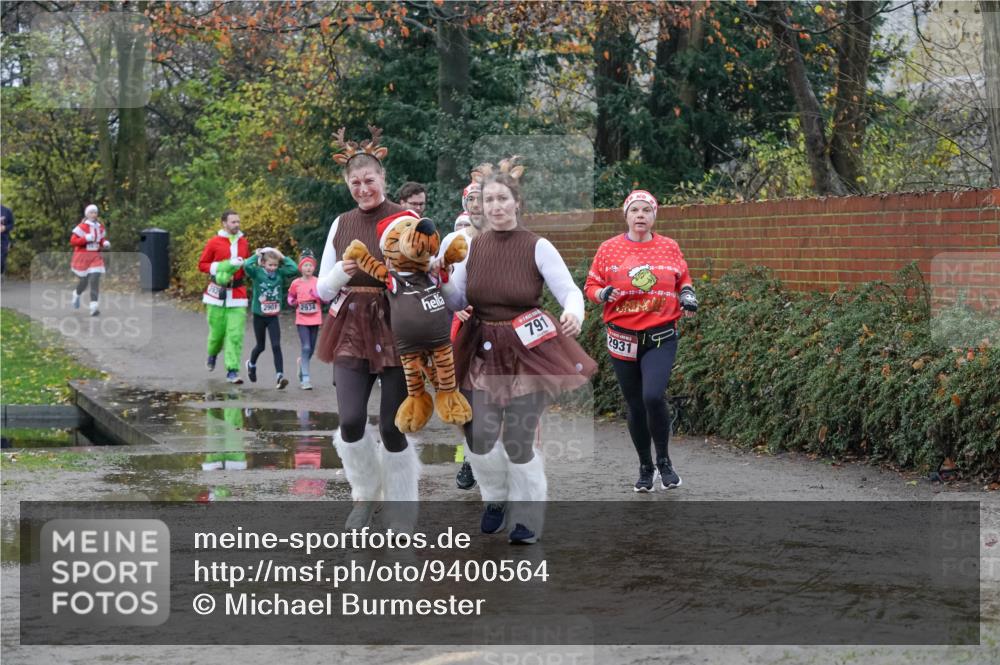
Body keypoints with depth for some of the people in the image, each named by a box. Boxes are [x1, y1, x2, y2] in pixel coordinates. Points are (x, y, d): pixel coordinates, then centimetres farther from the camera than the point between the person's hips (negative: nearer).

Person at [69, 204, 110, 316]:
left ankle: (94, 306, -16)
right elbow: (72, 241, -14)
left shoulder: (100, 227, 8)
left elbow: (102, 239, 23)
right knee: (84, 281, 6)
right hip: (82, 256, -4)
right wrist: (86, 239, -25)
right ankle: (76, 294, 42)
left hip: (95, 257, 4)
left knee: (95, 279, -13)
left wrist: (105, 243, 0)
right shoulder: (82, 227, -10)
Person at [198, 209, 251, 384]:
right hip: (217, 292, -2)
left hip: (237, 293, 2)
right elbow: (202, 265, 1)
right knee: (217, 329, 4)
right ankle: (212, 354, 38)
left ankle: (232, 370, -7)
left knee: (236, 334, -8)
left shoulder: (244, 243, 9)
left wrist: (243, 264, -4)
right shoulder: (214, 243, -2)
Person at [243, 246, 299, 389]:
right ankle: (251, 364, 45)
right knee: (261, 346, 15)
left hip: (273, 317, 1)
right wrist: (256, 255, -15)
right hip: (259, 315, -1)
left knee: (276, 346, -11)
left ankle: (279, 376, -15)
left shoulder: (280, 273, -2)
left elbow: (294, 269, -14)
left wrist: (283, 258, -8)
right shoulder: (257, 272, -9)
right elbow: (247, 266, -28)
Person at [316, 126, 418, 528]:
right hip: (352, 331, 3)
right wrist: (341, 271, -10)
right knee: (350, 422, -9)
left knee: (393, 427, -2)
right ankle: (366, 491, 19)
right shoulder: (341, 225, 9)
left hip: (396, 330, -3)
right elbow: (323, 289, 11)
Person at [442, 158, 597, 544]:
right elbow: (457, 302, 9)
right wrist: (440, 281, -11)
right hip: (482, 352, 3)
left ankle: (527, 519, 20)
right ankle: (496, 499, 27)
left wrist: (574, 314, -35)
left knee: (519, 441, 0)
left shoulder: (537, 247, -9)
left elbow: (570, 291, -14)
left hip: (528, 351, -3)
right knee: (478, 438, -3)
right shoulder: (471, 246, 2)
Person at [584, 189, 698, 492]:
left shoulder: (669, 247, 4)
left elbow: (683, 279, 19)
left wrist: (687, 294, -2)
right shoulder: (609, 248, 2)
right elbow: (591, 284, 6)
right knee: (635, 406, 8)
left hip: (661, 338, -1)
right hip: (623, 339, 1)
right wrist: (602, 293, -16)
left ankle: (664, 461, 0)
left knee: (653, 397, -21)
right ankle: (645, 467, 26)